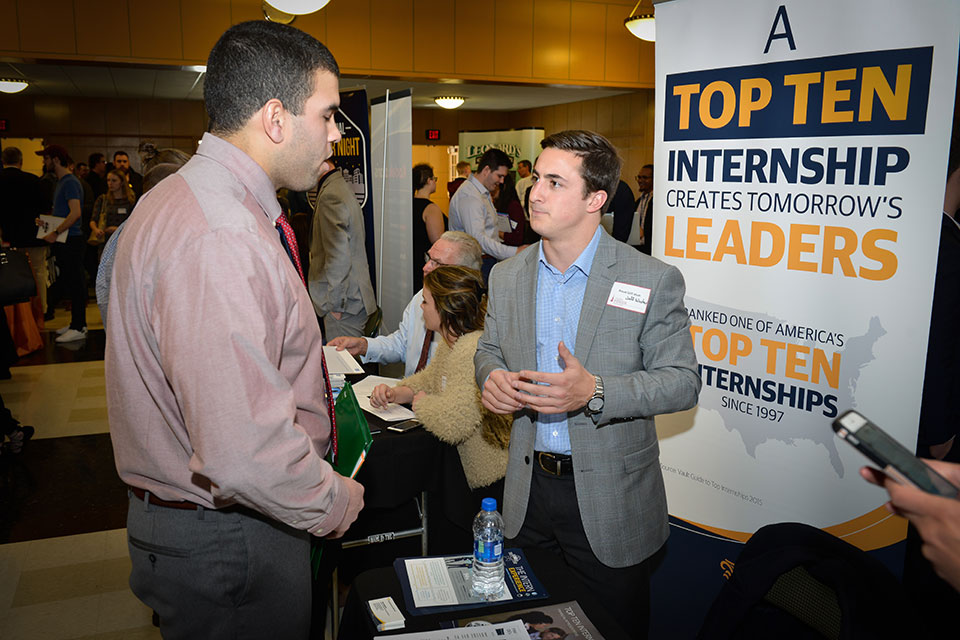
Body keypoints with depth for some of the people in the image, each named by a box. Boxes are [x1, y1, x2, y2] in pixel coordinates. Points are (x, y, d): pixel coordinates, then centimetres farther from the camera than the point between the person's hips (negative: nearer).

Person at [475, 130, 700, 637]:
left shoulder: (653, 281, -12)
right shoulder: (506, 277, 2)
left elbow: (683, 381, -11)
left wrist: (595, 392, -26)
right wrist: (491, 377, -10)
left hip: (610, 497, -4)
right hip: (528, 487, 4)